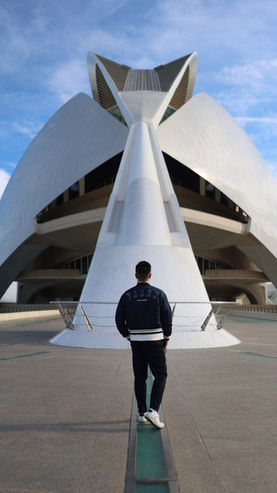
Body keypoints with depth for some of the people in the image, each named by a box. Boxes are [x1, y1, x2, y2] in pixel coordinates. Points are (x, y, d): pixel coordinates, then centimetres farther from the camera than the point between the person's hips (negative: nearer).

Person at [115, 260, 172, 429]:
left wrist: (128, 336, 13)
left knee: (140, 377, 14)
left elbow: (119, 320, 0)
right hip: (154, 341, -3)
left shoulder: (127, 295, -1)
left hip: (136, 341, 3)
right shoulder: (159, 294, -7)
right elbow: (167, 318, -6)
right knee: (160, 375, 7)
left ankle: (142, 413, 21)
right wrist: (166, 339, 7)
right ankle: (153, 411, -6)